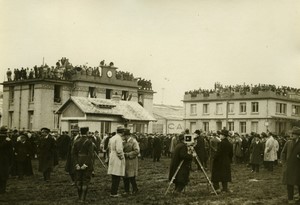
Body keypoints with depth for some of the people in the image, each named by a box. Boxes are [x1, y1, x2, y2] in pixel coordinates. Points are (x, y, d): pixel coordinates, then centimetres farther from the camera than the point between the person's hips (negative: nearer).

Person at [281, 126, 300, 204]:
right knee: (289, 183, 7)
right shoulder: (288, 143, 4)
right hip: (289, 166, 2)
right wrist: (284, 162, 0)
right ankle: (290, 199, 17)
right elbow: (283, 153, 8)